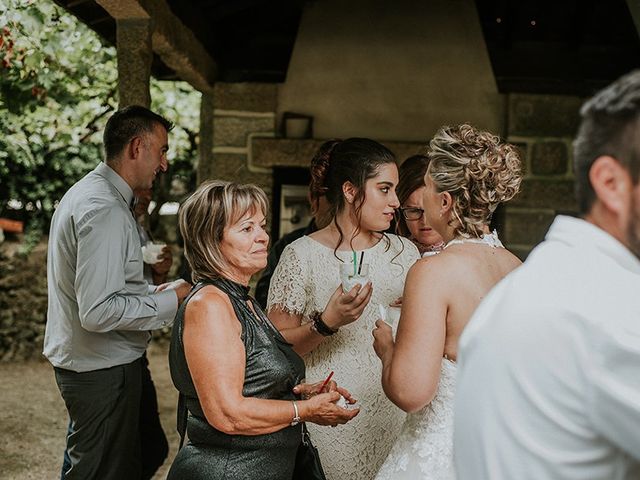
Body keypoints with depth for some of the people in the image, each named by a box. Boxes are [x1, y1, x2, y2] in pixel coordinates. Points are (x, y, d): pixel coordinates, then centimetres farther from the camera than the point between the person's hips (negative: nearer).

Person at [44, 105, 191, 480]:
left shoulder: (89, 193, 12)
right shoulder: (105, 210, -22)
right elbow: (98, 312, -28)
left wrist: (151, 291, 9)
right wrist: (170, 301, -17)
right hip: (103, 370, -10)